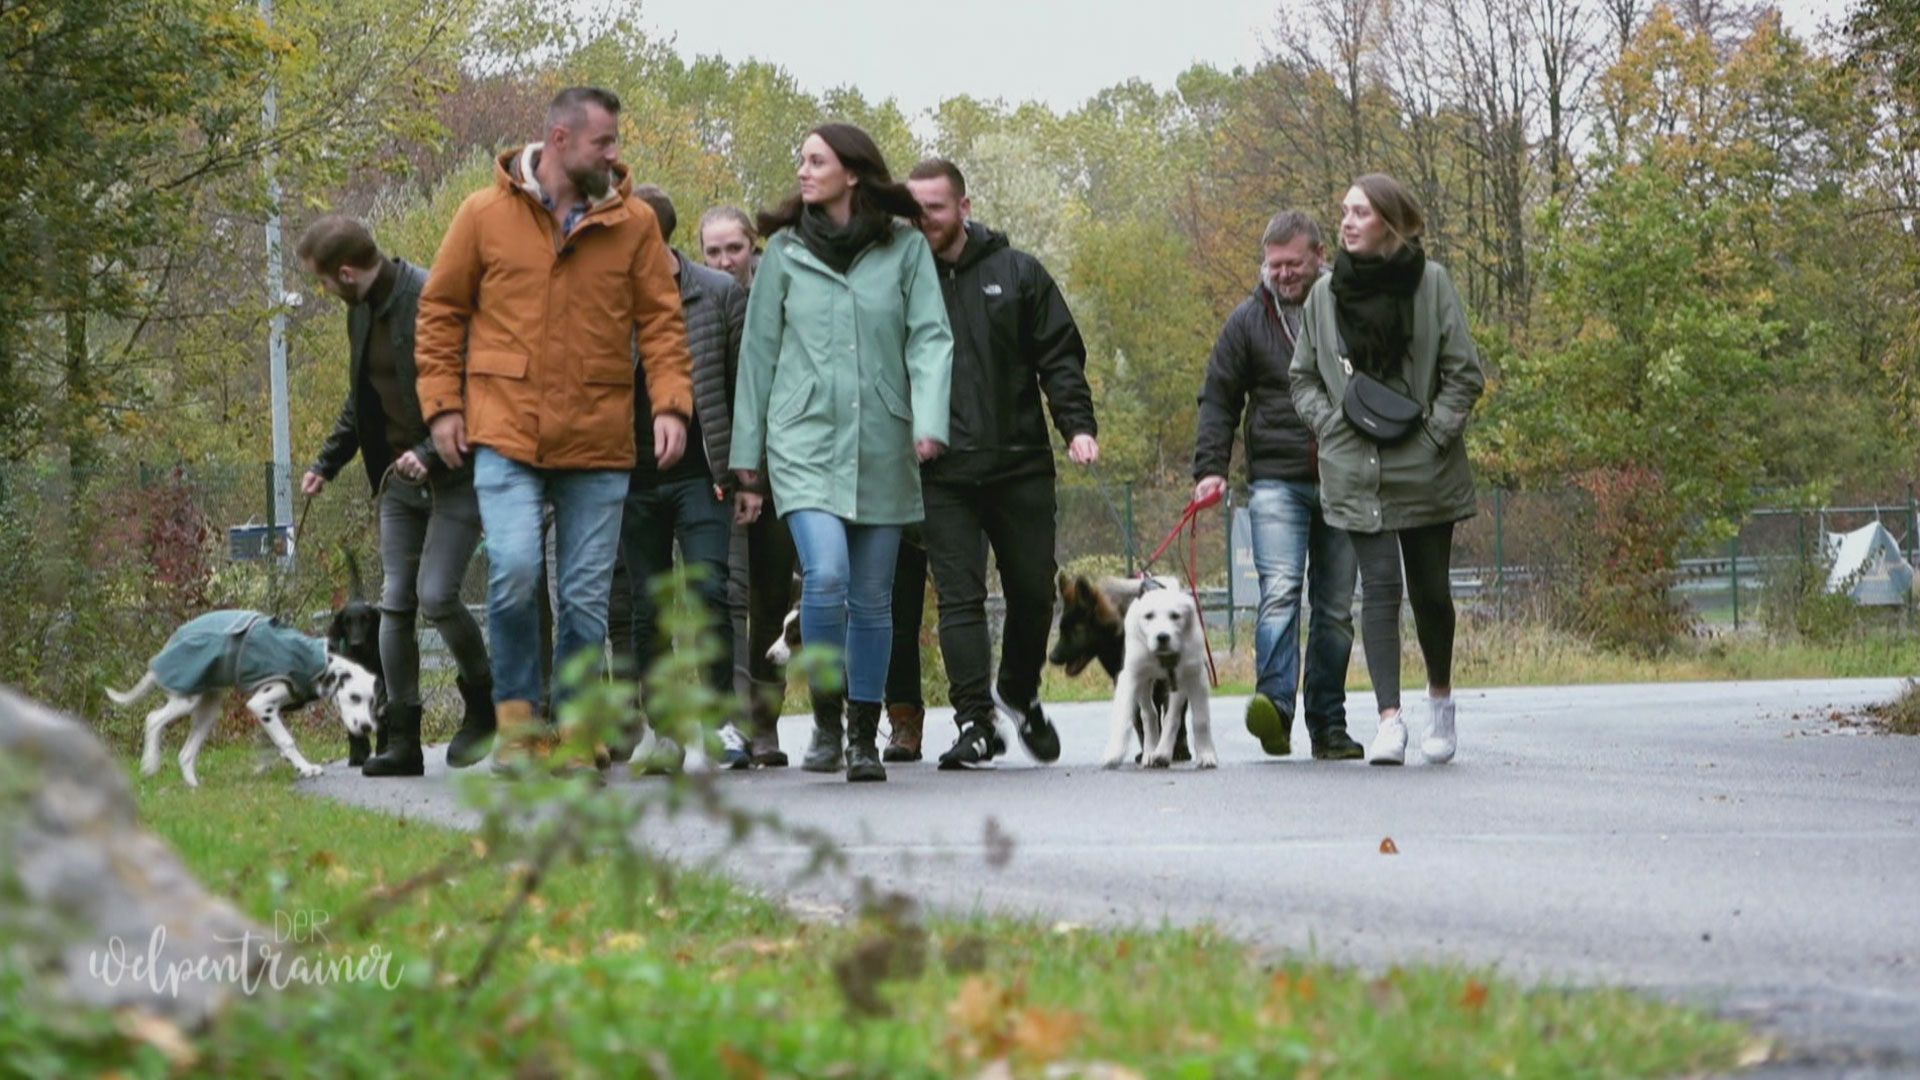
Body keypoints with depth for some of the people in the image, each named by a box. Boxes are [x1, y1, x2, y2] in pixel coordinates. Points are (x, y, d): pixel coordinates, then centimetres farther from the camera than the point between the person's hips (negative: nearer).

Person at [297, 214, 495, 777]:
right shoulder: (362, 311, 9)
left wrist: (432, 453, -26)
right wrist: (327, 463, 22)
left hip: (456, 476, -8)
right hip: (400, 478, 8)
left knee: (436, 594, -16)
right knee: (395, 603, 2)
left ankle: (482, 702, 9)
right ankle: (402, 741, 5)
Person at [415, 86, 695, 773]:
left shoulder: (632, 223, 6)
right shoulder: (485, 215, 2)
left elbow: (661, 320, 8)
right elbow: (441, 311, 9)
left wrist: (670, 403, -6)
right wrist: (442, 403, 1)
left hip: (598, 440, 2)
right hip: (505, 432, -2)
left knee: (588, 595, 4)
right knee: (514, 567, -19)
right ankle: (516, 717, -2)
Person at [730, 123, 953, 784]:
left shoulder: (905, 248, 3)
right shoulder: (784, 251, 6)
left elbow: (930, 337, 0)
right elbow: (759, 351, 10)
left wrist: (929, 421, -16)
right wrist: (746, 456, 10)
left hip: (882, 447, 1)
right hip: (805, 439, -1)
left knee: (872, 598, 5)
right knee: (825, 576, -19)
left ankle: (864, 739, 17)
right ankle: (826, 723, -3)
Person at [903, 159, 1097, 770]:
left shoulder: (1017, 274, 7)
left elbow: (1060, 357, 7)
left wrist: (1077, 425, -6)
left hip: (1020, 464, 2)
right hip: (941, 473, -2)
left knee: (1034, 593, 8)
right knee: (959, 598, -7)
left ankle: (1019, 693, 32)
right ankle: (975, 721, -7)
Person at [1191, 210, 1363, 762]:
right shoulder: (1249, 320, 7)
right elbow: (1219, 400, 8)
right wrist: (1209, 466, -5)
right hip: (1276, 482, -1)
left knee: (1336, 608, 5)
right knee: (1279, 591, -19)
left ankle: (1328, 725, 11)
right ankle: (1275, 705, -31)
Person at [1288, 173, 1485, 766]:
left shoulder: (1431, 282, -2)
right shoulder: (1326, 292, 6)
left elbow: (1464, 373, -1)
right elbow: (1304, 378, 14)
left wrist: (1433, 433, -10)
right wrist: (1334, 424, -2)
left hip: (1425, 467, -1)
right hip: (1356, 468, 1)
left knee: (1429, 586, 7)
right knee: (1379, 584, -9)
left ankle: (1440, 694, 32)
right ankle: (1389, 719, -15)